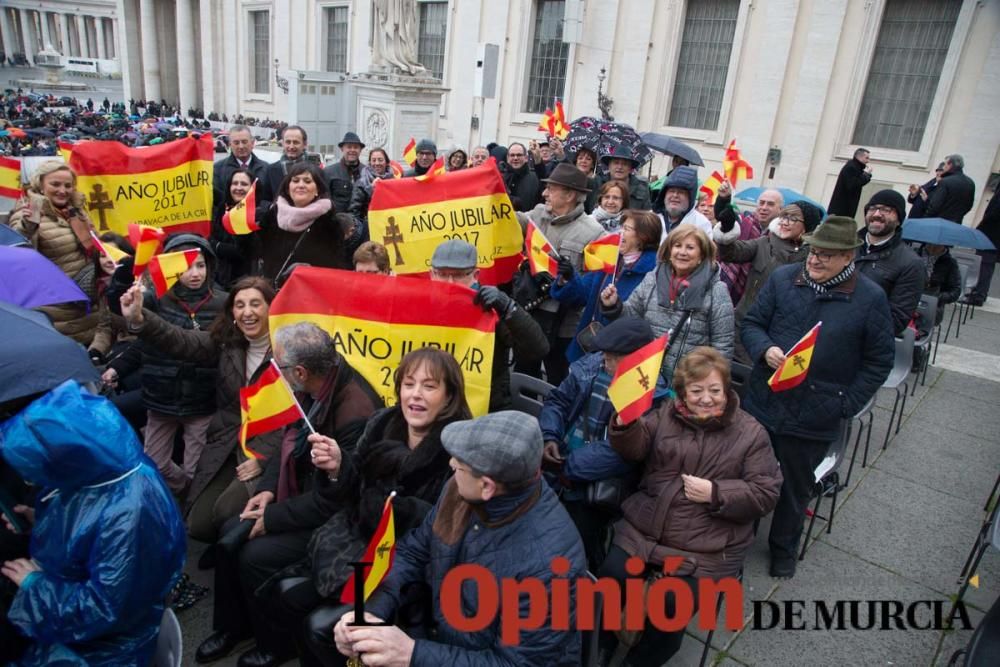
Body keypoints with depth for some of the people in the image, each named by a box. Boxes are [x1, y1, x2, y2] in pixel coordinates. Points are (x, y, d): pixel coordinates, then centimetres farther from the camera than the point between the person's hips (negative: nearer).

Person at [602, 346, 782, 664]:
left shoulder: (750, 433, -1)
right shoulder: (666, 414, 7)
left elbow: (766, 494, -3)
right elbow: (635, 450, -5)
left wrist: (715, 493, -16)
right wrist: (626, 425, -26)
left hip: (704, 548, -2)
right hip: (644, 528, 3)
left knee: (672, 603, -17)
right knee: (612, 576, -14)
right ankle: (601, 633, 19)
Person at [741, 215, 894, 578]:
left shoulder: (871, 298, -7)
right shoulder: (782, 278, -3)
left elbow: (879, 361, -2)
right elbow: (751, 323, 4)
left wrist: (847, 404, -8)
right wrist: (765, 349, -17)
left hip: (815, 417, -1)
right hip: (764, 402, 2)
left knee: (796, 488, 17)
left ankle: (784, 548, 41)